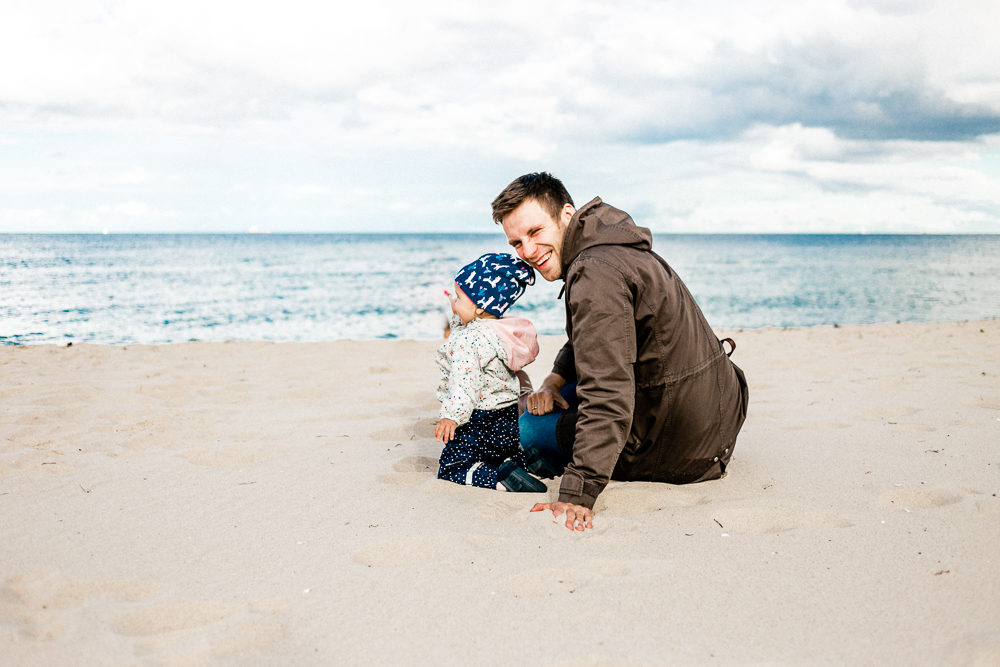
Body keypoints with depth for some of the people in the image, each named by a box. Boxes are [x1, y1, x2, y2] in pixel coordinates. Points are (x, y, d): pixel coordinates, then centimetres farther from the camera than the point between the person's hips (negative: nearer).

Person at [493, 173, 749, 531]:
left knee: (532, 430, 2)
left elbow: (607, 400, -32)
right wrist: (552, 383, 4)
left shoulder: (596, 273, -24)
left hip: (678, 442, -10)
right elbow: (586, 344, 23)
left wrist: (576, 497, -33)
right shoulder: (615, 246, 8)